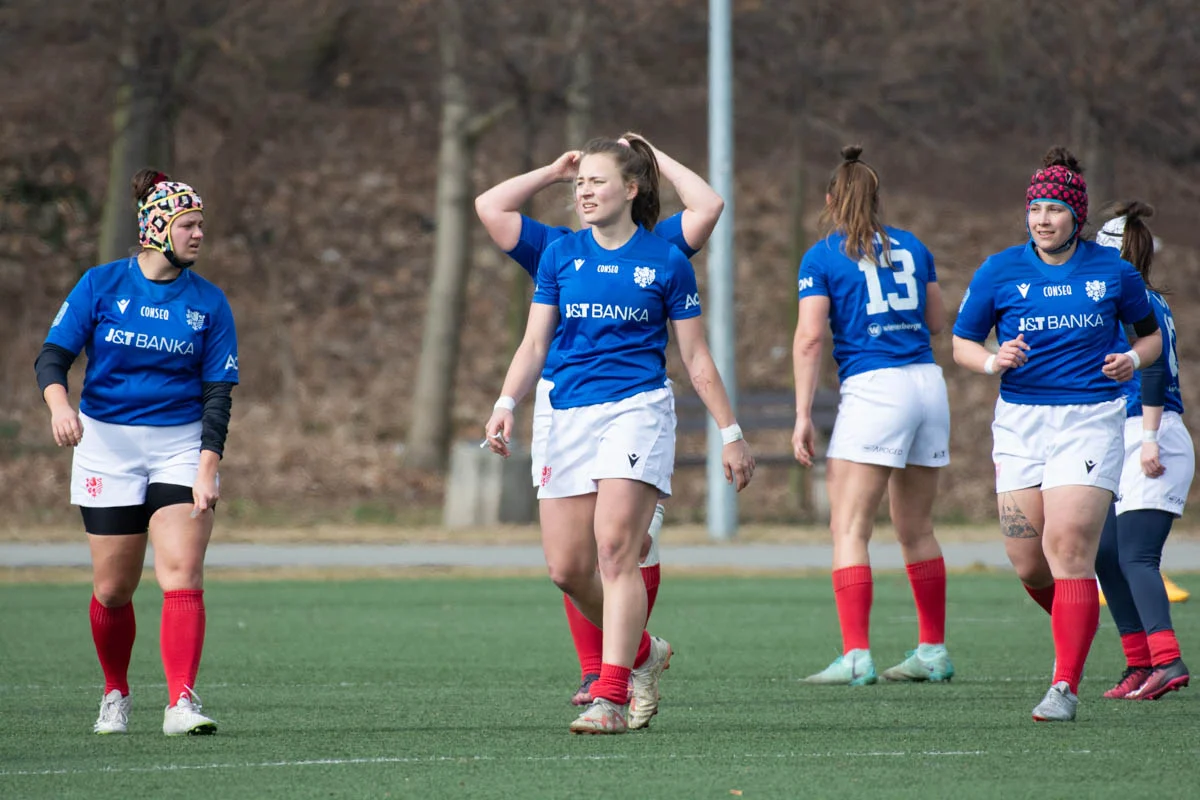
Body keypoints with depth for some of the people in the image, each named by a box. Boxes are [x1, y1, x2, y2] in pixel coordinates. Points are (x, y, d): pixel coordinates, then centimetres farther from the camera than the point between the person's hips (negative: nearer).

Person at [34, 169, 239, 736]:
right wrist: (59, 404, -28)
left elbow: (218, 393, -1)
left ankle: (181, 703, -22)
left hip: (181, 447, 0)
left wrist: (207, 469, -13)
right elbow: (53, 355, -6)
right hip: (107, 446, 0)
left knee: (182, 574, -17)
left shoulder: (209, 302, 0)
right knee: (113, 588, 3)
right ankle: (115, 695, 26)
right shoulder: (101, 284, -2)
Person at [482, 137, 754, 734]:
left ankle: (612, 695, -16)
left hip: (637, 409, -4)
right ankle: (643, 652, 25)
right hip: (569, 416, 4)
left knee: (615, 548, -16)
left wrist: (730, 432, 6)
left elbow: (695, 356, 7)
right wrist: (506, 404, -5)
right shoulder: (560, 256, 10)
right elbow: (535, 343, 10)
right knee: (566, 567, 1)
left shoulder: (665, 262, 2)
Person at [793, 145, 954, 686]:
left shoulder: (822, 257, 0)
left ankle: (856, 656, -18)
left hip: (873, 390, -6)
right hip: (928, 383, 6)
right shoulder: (911, 247, 14)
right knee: (916, 530, 16)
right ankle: (933, 652, 19)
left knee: (849, 530, -6)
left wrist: (802, 415, -7)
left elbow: (809, 338, -8)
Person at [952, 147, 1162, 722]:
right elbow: (961, 344, 9)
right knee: (1027, 562, 2)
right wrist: (994, 361, -13)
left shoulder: (1112, 271, 1)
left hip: (1091, 420, -3)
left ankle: (1065, 686, -13)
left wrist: (1132, 359, -6)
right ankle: (1076, 626, 35)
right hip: (1020, 420, 3)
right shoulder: (1000, 271, 2)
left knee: (1067, 546, -16)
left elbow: (1151, 333, 15)